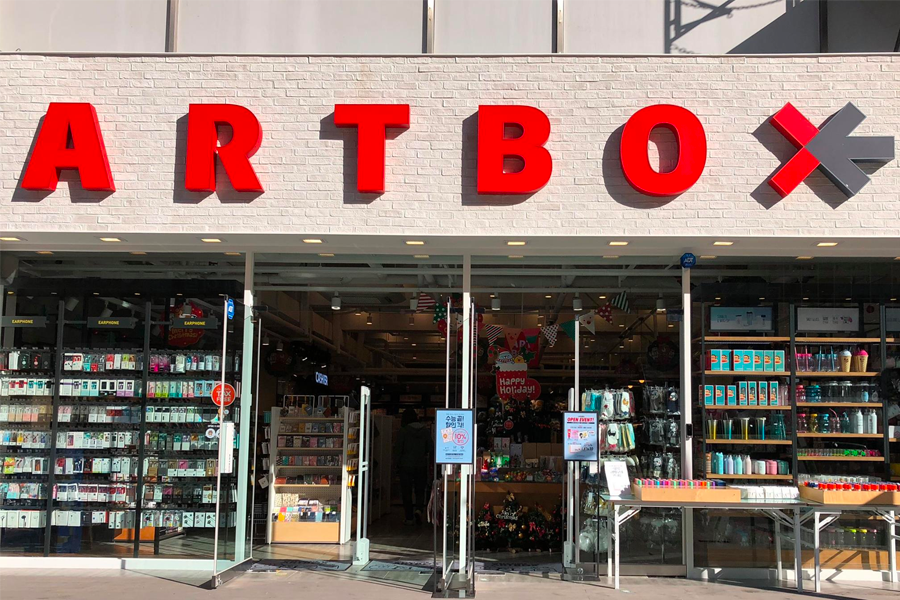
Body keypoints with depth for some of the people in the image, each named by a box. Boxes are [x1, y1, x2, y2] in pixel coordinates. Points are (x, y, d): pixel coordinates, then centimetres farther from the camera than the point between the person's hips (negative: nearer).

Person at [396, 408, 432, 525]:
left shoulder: (403, 431, -9)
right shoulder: (425, 430, 0)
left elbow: (399, 449, -8)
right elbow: (430, 447, 1)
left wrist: (398, 464, 2)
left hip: (406, 465, -2)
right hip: (421, 465, 3)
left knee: (406, 491, 6)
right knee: (420, 490, 13)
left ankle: (409, 518, 6)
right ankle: (419, 509, -11)